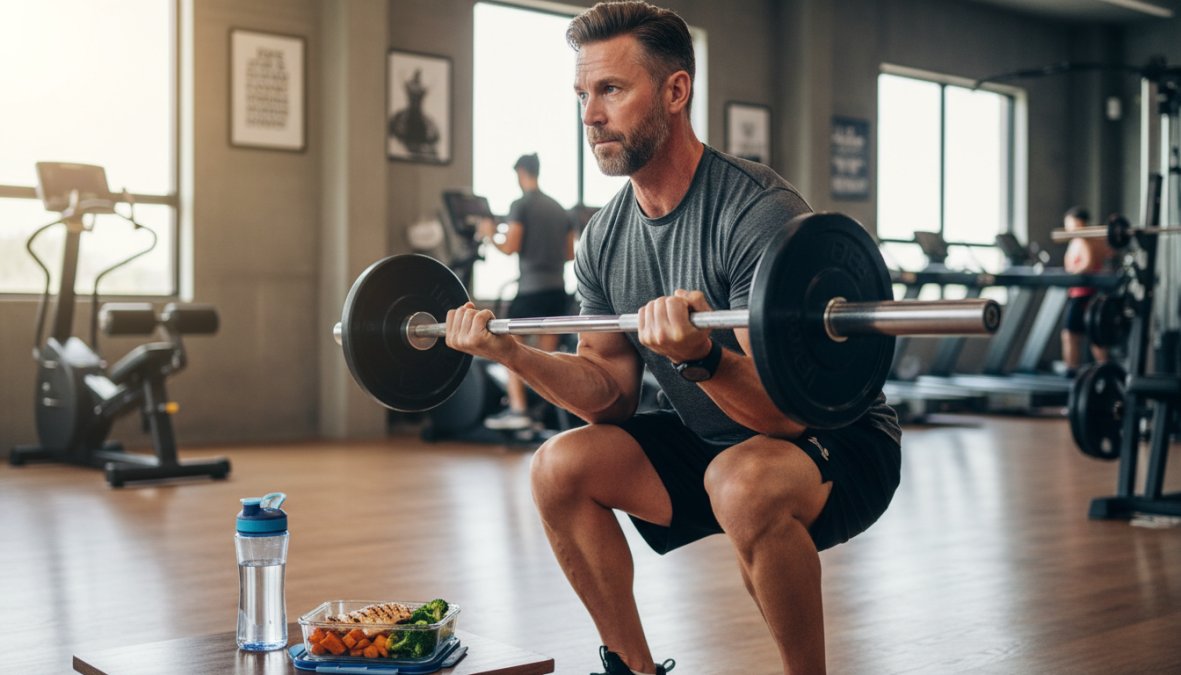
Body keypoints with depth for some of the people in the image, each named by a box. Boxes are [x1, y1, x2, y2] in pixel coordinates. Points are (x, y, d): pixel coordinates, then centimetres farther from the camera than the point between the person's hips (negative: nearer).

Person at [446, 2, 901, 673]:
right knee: (561, 466, -5)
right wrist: (513, 352, -11)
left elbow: (787, 411, -30)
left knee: (742, 482, -38)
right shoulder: (606, 238, -1)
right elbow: (612, 394, 3)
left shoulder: (757, 211, -25)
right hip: (711, 443, 8)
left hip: (838, 444, -7)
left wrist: (700, 356, -48)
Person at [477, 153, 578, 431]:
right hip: (557, 289, 6)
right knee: (547, 354, 7)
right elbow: (571, 253, 16)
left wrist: (490, 236, 7)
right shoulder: (559, 208, 16)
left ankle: (518, 410, -6)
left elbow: (511, 248, -11)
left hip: (531, 289, -6)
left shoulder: (521, 205, -5)